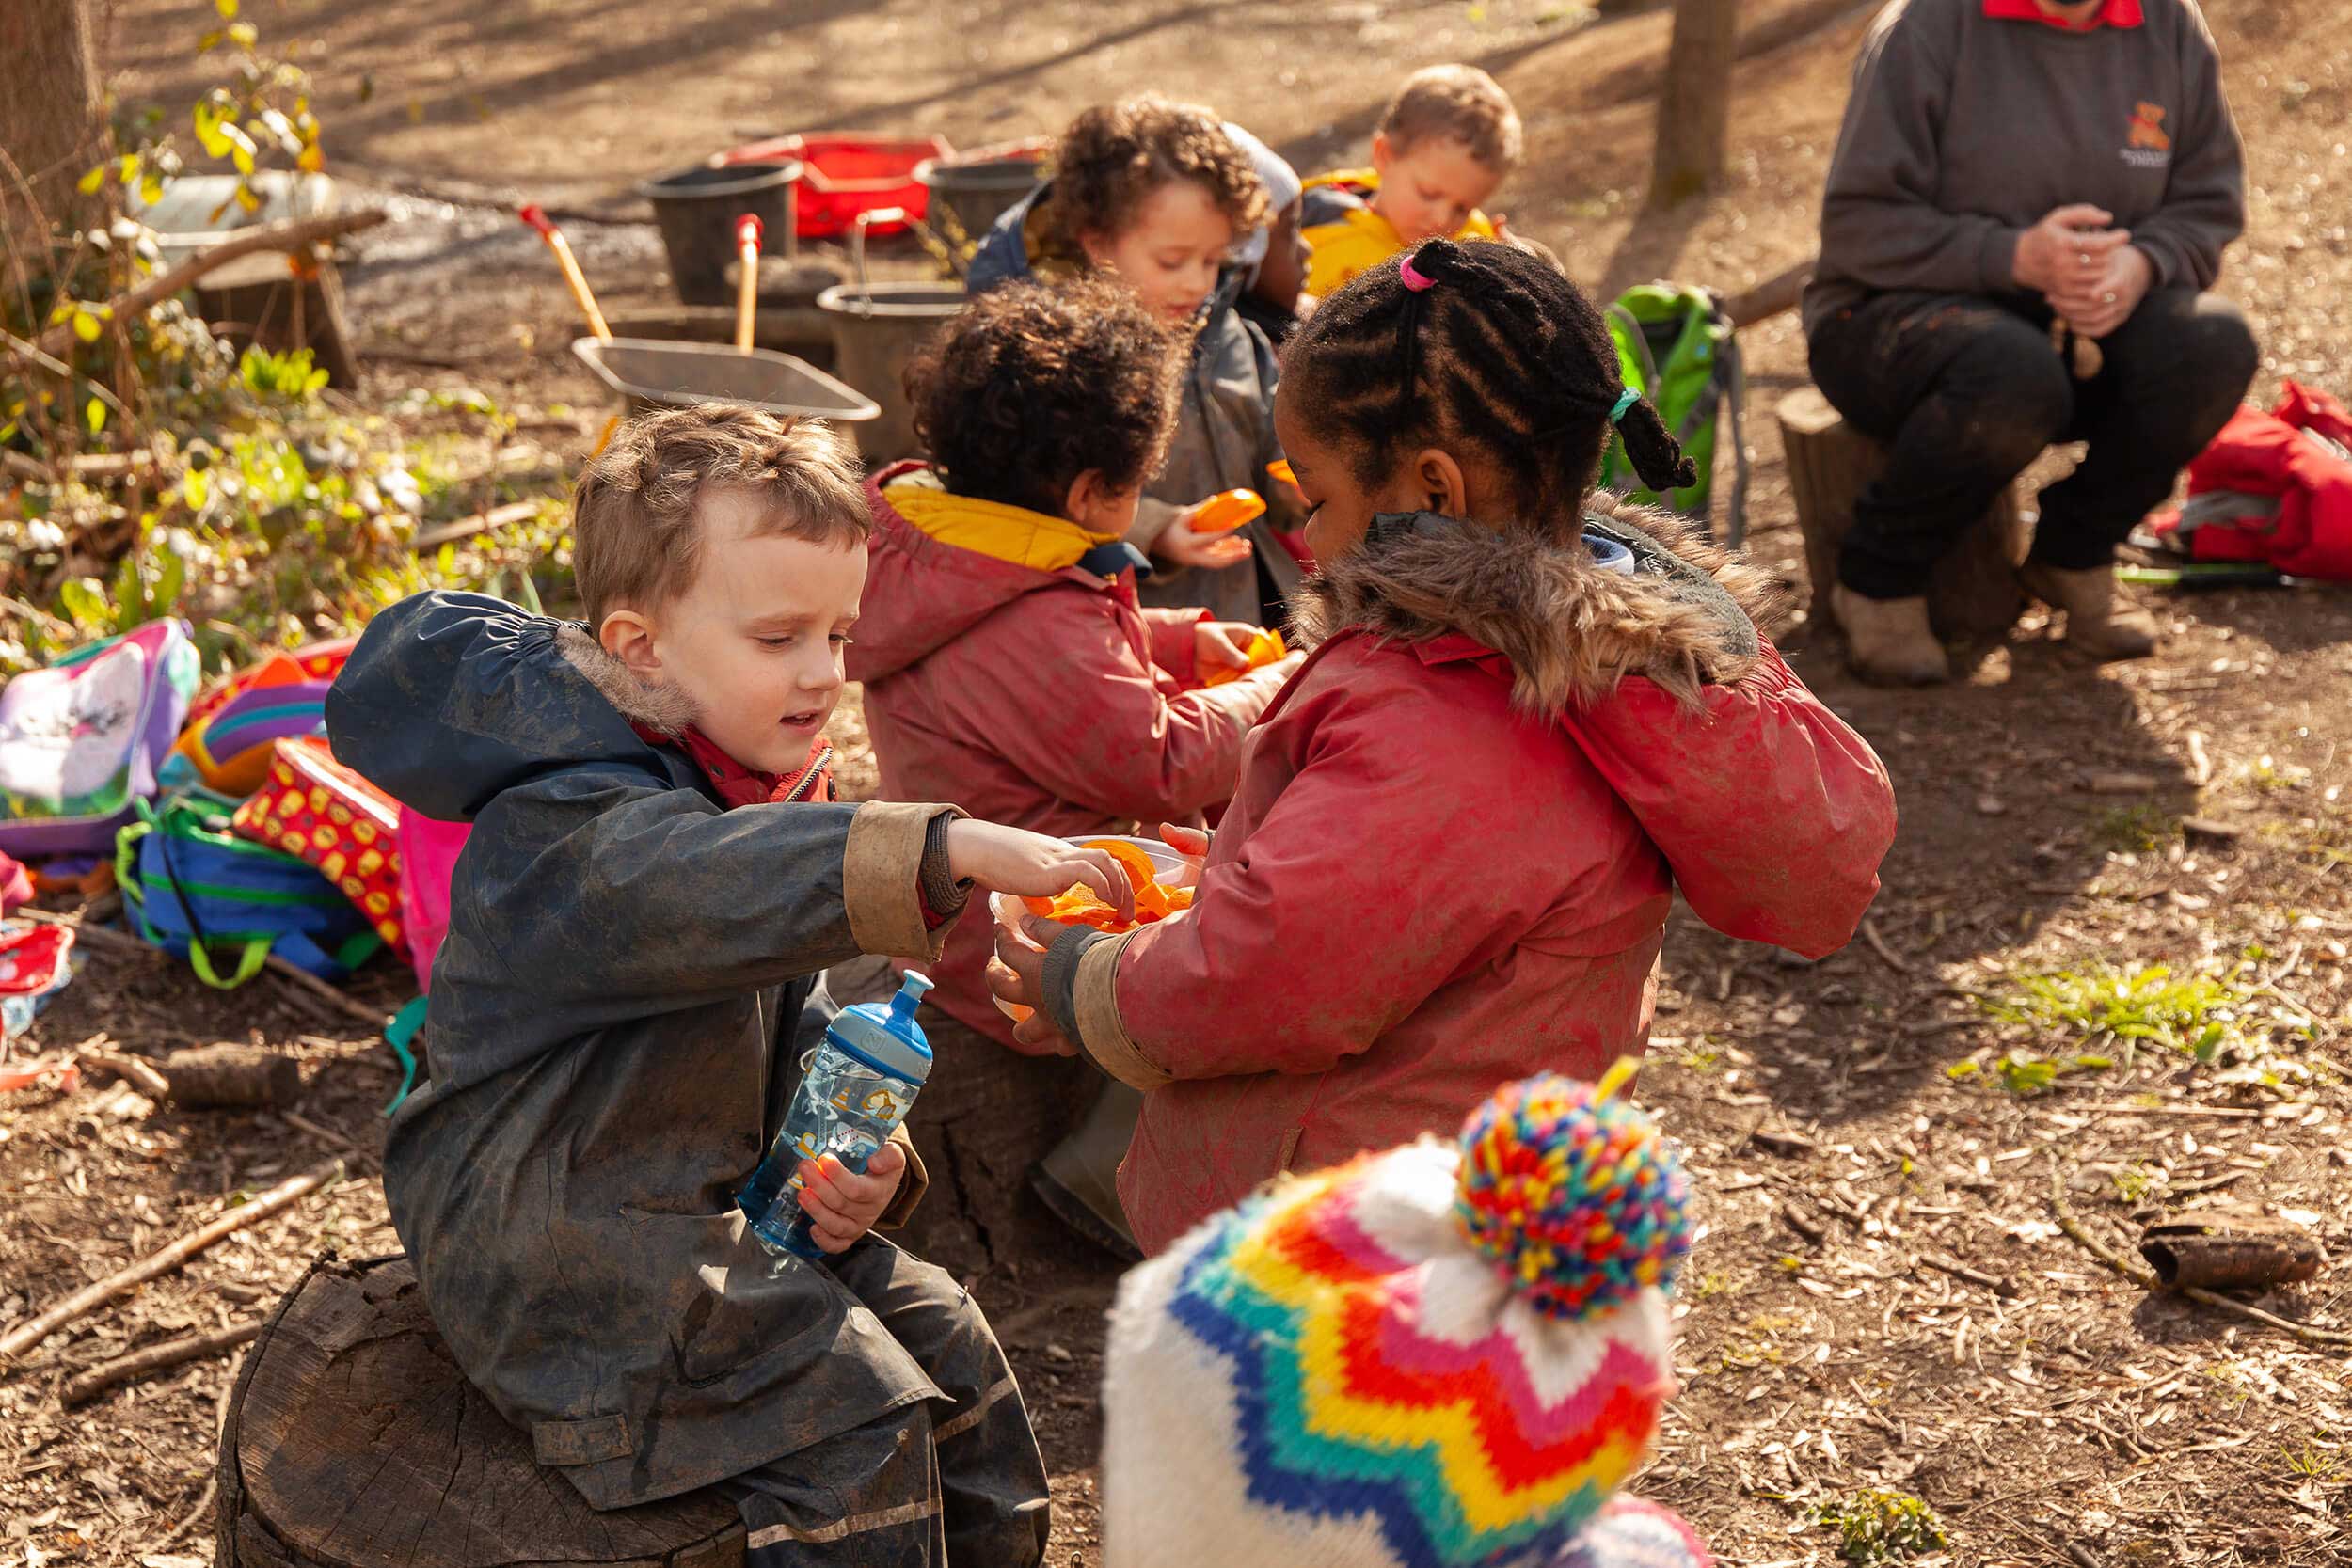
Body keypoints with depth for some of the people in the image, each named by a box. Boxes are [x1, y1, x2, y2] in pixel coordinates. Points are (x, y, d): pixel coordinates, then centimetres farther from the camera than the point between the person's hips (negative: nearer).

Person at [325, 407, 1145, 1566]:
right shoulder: (565, 828, -23)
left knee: (941, 1338, 7)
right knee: (851, 1413, -17)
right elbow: (710, 883, -46)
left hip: (707, 1210, 9)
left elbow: (787, 1029, 16)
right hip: (552, 1250, -9)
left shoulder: (754, 794, 8)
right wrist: (945, 852, -58)